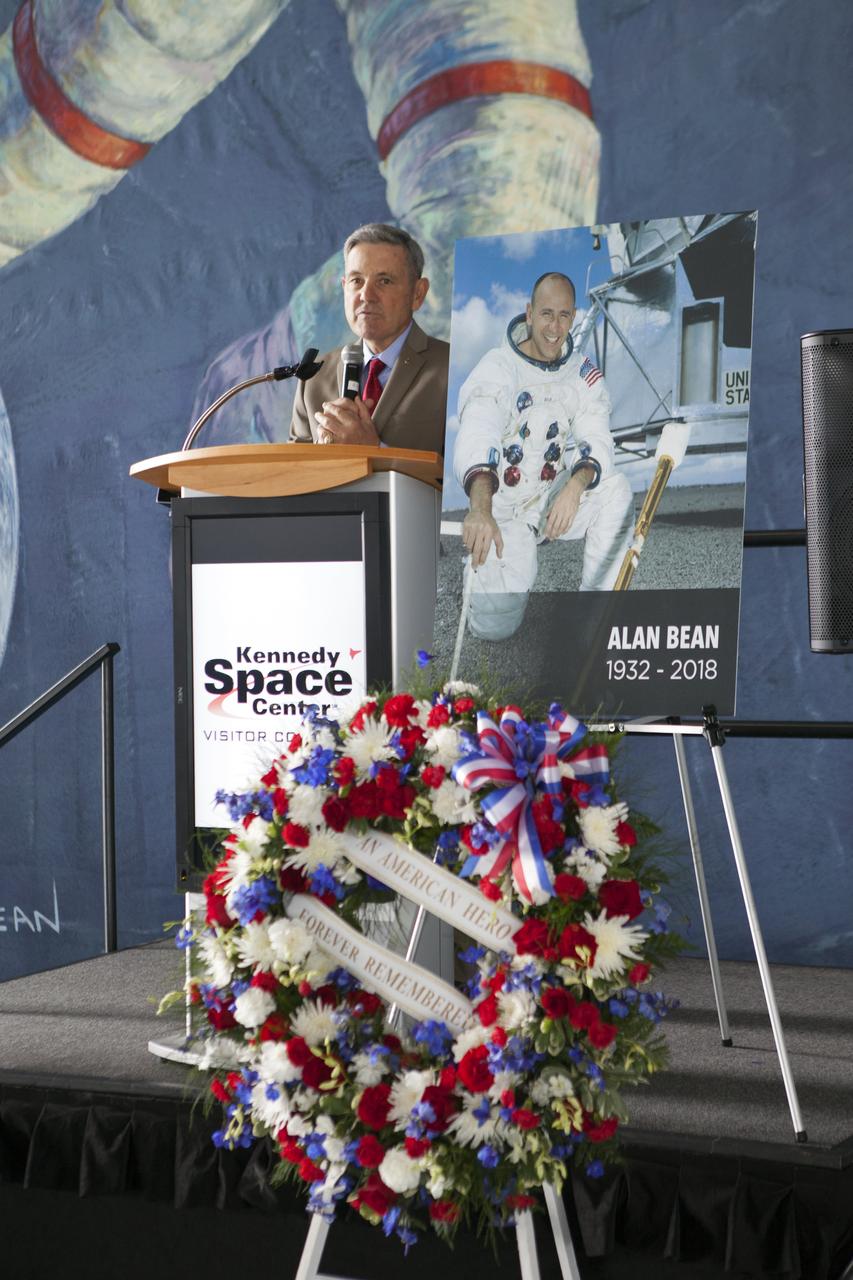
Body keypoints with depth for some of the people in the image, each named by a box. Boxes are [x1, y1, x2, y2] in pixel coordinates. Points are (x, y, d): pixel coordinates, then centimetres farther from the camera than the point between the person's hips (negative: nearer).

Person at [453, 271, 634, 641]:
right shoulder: (497, 368, -18)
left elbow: (597, 441, -9)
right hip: (500, 513, -4)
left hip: (555, 499, 4)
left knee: (615, 490, -26)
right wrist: (480, 510, -55)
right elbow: (476, 440, -35)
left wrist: (576, 486, -34)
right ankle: (479, 568, 17)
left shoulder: (583, 372, -1)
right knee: (495, 624, -19)